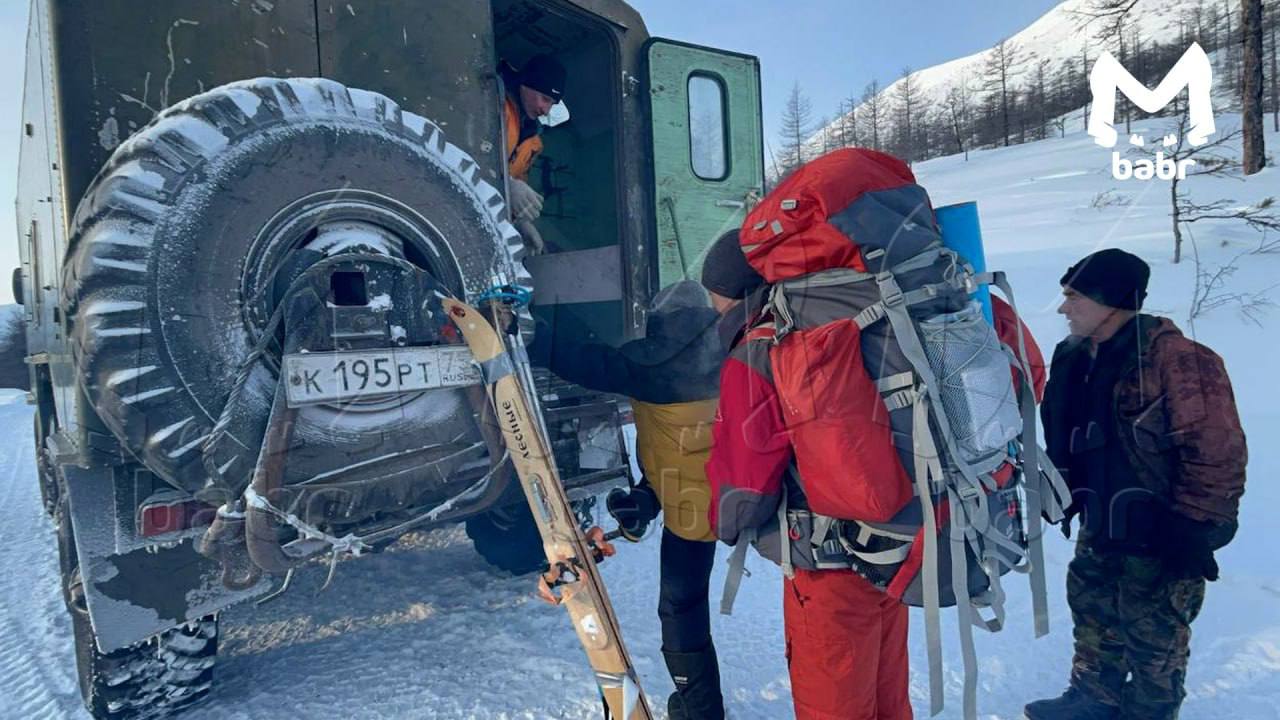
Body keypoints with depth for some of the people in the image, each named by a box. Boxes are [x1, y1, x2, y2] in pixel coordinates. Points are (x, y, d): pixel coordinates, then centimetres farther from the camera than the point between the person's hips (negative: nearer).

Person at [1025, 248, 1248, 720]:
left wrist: (1194, 528, -19)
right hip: (1101, 528, 8)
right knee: (1093, 615, 21)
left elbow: (1217, 451, -21)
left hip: (1162, 539, -7)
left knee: (1153, 637, 11)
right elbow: (1063, 438, 15)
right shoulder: (1074, 359, 2)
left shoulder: (1173, 359, -22)